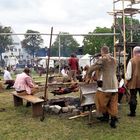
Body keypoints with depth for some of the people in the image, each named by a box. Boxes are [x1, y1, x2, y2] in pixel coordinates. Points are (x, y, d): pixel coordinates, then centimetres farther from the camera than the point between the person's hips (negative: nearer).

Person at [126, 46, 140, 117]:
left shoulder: (131, 61, -9)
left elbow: (129, 72, -8)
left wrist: (127, 80, 5)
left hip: (133, 82, -2)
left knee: (133, 97, 6)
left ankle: (132, 112, 11)